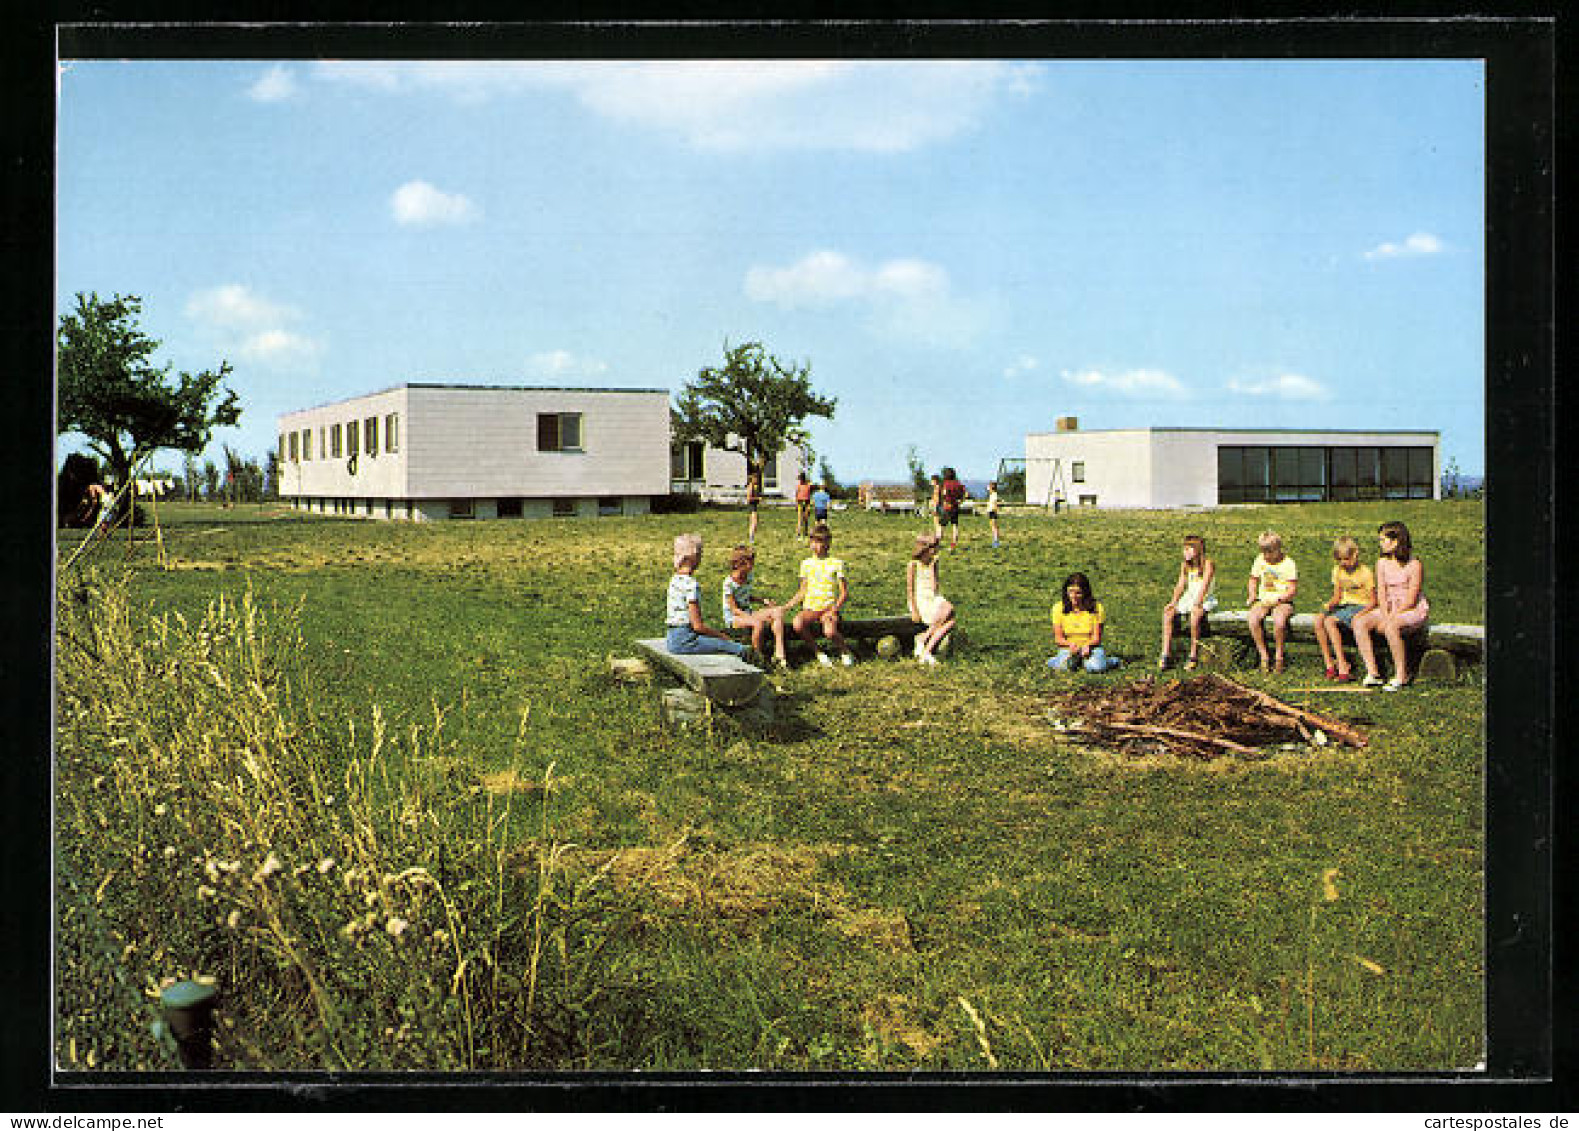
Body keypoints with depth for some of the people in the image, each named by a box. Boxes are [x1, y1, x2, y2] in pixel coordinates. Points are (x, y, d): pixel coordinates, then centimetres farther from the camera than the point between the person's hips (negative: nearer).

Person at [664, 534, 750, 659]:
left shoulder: (675, 580, 11)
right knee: (740, 649, -9)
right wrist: (721, 636, -5)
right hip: (684, 641, -10)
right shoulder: (691, 584, -16)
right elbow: (698, 626, -18)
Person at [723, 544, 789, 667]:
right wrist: (755, 617, -26)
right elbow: (734, 609, -18)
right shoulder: (729, 583, -18)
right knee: (759, 623, -37)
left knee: (778, 612, -14)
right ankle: (758, 655, -20)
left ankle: (779, 652, -22)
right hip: (733, 617, -8)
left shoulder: (748, 576, 6)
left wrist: (763, 600, 6)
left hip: (747, 612, 8)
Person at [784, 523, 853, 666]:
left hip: (829, 608, -3)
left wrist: (834, 609, -15)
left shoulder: (836, 564, 3)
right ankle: (818, 652, -10)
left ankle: (845, 651, -2)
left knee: (830, 632, -36)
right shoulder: (806, 564, 14)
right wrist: (786, 607, 6)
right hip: (810, 608, 3)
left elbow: (844, 593, 1)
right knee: (797, 624, -33)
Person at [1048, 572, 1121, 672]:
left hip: (1091, 648, 0)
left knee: (1095, 667, -33)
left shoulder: (1096, 607, -6)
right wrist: (1070, 644, -24)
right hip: (1067, 648, 0)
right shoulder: (1059, 608, -2)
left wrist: (1088, 645, -28)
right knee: (1063, 666, -34)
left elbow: (1096, 637, -5)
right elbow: (1058, 637, -2)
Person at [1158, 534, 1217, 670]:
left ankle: (1193, 655, -25)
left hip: (1205, 599, -6)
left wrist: (1197, 604, -30)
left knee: (1194, 616, -36)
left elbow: (1205, 586, -19)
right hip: (1189, 597, 6)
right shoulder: (1185, 565, 11)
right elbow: (1180, 585, 8)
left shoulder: (1208, 564, -10)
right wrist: (1173, 602, -8)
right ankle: (1166, 654, -20)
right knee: (1168, 613, -19)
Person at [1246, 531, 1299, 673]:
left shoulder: (1288, 564, -4)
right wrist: (1252, 595, 4)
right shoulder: (1260, 560, 11)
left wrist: (1277, 599, -21)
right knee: (1253, 619, -28)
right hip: (1263, 600, 4)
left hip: (1283, 601, -4)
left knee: (1279, 620, -36)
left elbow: (1293, 589, -7)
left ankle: (1279, 655, -16)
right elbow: (1254, 579, 23)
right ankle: (1263, 655, -17)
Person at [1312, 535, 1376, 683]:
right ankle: (1328, 664, -20)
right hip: (1343, 606, 6)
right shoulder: (1338, 571, 12)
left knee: (1330, 621, -30)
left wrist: (1359, 615, -24)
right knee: (1318, 620, -23)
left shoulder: (1365, 573, -8)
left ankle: (1342, 666, -30)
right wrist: (1329, 604, -6)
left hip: (1360, 606, -6)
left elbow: (1372, 601, -8)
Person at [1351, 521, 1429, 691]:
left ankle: (1401, 675, -25)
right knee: (1359, 622, -18)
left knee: (1391, 626, -37)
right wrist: (1384, 614, -14)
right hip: (1389, 609, 7)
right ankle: (1372, 673, -21)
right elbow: (1381, 593, 3)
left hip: (1414, 611, -7)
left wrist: (1389, 618, -22)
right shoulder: (1382, 563, 9)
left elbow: (1411, 599, -15)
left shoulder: (1414, 565, -11)